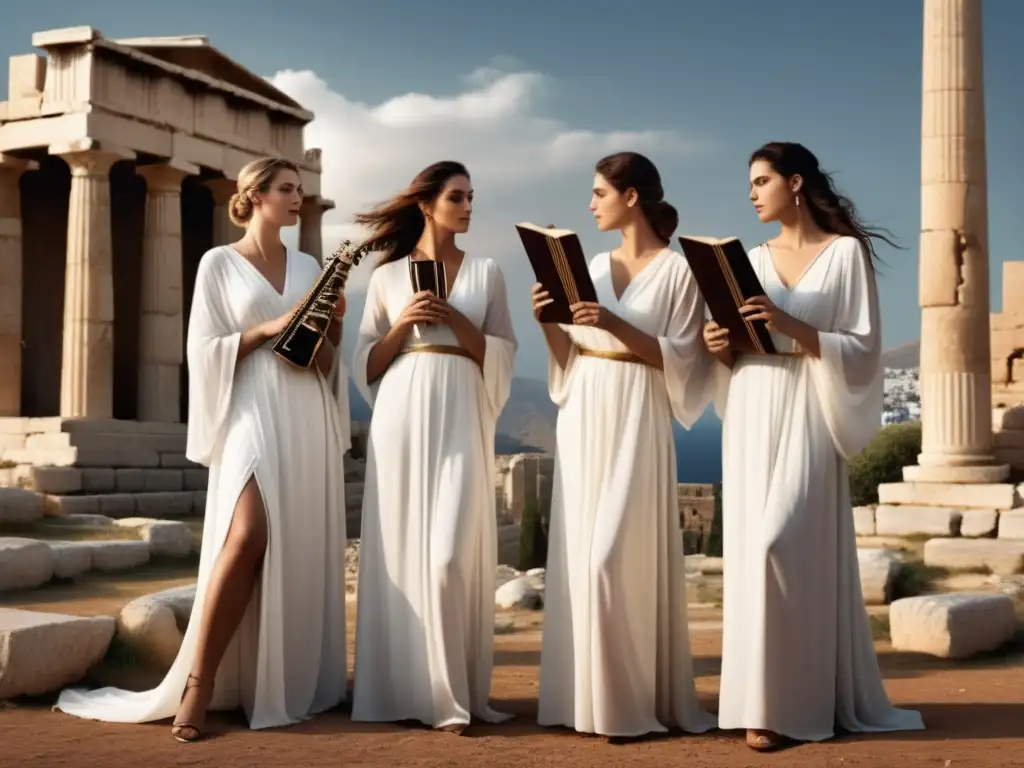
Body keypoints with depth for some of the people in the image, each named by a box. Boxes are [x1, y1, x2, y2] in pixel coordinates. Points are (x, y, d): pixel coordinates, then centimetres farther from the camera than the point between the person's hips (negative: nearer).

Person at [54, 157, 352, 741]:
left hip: (307, 423, 5)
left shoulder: (309, 267, 17)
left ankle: (297, 683, 10)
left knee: (306, 549, 1)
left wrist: (332, 328, -2)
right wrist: (267, 328, -11)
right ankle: (200, 684, -14)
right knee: (248, 535, -22)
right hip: (251, 415, -5)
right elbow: (204, 350, -1)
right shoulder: (220, 263, 5)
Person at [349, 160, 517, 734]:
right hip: (403, 415, 1)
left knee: (455, 550, -8)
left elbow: (502, 356, 6)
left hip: (460, 417, 0)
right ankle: (410, 687, 8)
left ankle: (456, 691, -1)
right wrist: (401, 325, -6)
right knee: (405, 547, 0)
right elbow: (367, 367, 10)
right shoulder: (387, 276, 11)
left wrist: (455, 321, -8)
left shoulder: (486, 272, 12)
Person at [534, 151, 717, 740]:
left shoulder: (679, 269, -3)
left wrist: (617, 327, -20)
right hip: (582, 420, 6)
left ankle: (633, 699, 2)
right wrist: (549, 323, -6)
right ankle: (589, 694, 12)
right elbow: (571, 358, 12)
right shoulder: (595, 266, 13)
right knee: (582, 554, 5)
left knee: (619, 555, -10)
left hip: (636, 421, -6)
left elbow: (683, 356, -10)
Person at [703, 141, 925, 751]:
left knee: (781, 545, -15)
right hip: (752, 417, 6)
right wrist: (722, 346, -5)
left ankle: (785, 701, -5)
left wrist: (792, 327, -19)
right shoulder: (753, 259, 15)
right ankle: (768, 695, 11)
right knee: (752, 548, 2)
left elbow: (864, 349, -8)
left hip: (806, 416, -6)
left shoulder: (846, 252, -1)